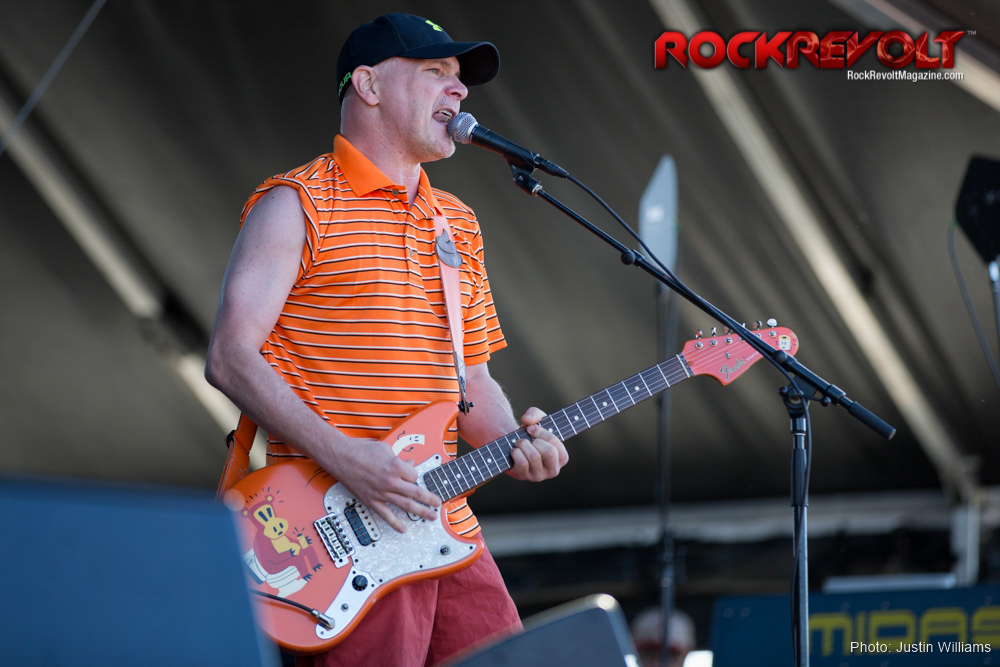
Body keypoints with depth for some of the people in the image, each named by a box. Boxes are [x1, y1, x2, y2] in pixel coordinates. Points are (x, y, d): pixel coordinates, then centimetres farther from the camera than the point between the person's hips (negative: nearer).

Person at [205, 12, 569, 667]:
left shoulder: (458, 225, 20)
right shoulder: (298, 206, -3)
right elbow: (230, 357, -11)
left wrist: (513, 441, 1)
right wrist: (344, 457, -20)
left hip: (449, 532, 7)